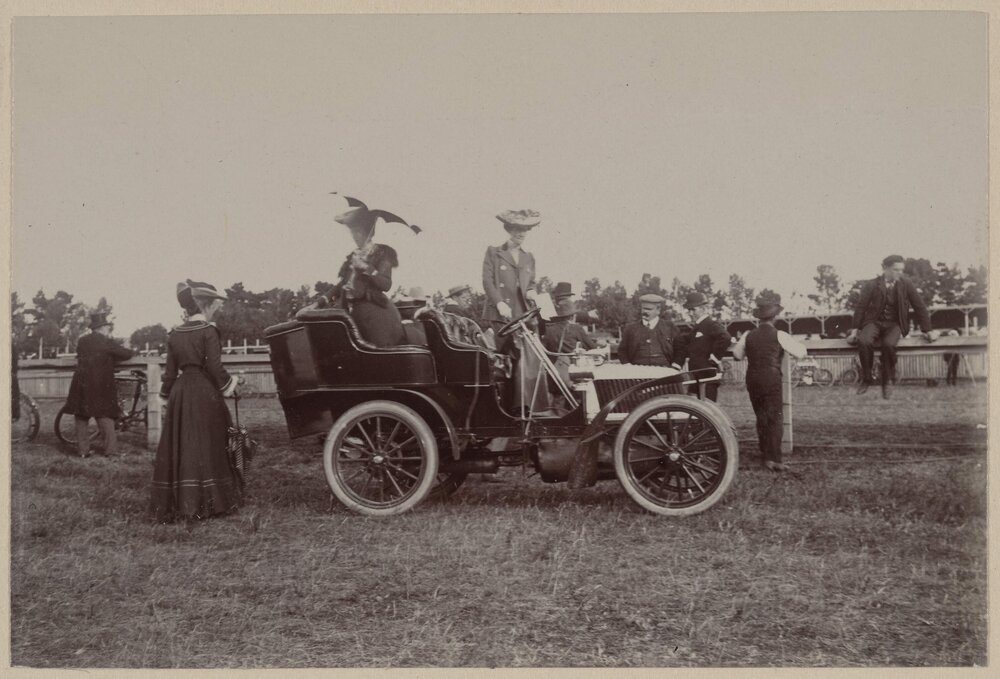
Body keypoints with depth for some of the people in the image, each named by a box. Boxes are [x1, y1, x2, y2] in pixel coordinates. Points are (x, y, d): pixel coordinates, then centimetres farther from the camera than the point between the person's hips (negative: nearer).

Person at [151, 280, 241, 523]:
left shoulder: (174, 334, 8)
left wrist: (166, 398, 19)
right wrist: (229, 386, 2)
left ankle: (174, 503, 12)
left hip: (180, 392, 5)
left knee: (179, 446, 9)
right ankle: (208, 502, 4)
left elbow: (170, 371, 11)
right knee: (207, 447, 1)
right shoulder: (209, 331, -9)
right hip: (205, 393, -5)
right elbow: (215, 368, -13)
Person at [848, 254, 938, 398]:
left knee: (889, 344, -35)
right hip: (874, 322, 0)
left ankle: (888, 381, -13)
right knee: (864, 342, -33)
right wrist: (854, 330, -4)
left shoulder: (906, 284, 2)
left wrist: (928, 330, 4)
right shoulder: (871, 285, 0)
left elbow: (919, 306, 5)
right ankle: (866, 379, -13)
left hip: (894, 324, 0)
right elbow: (861, 307, 2)